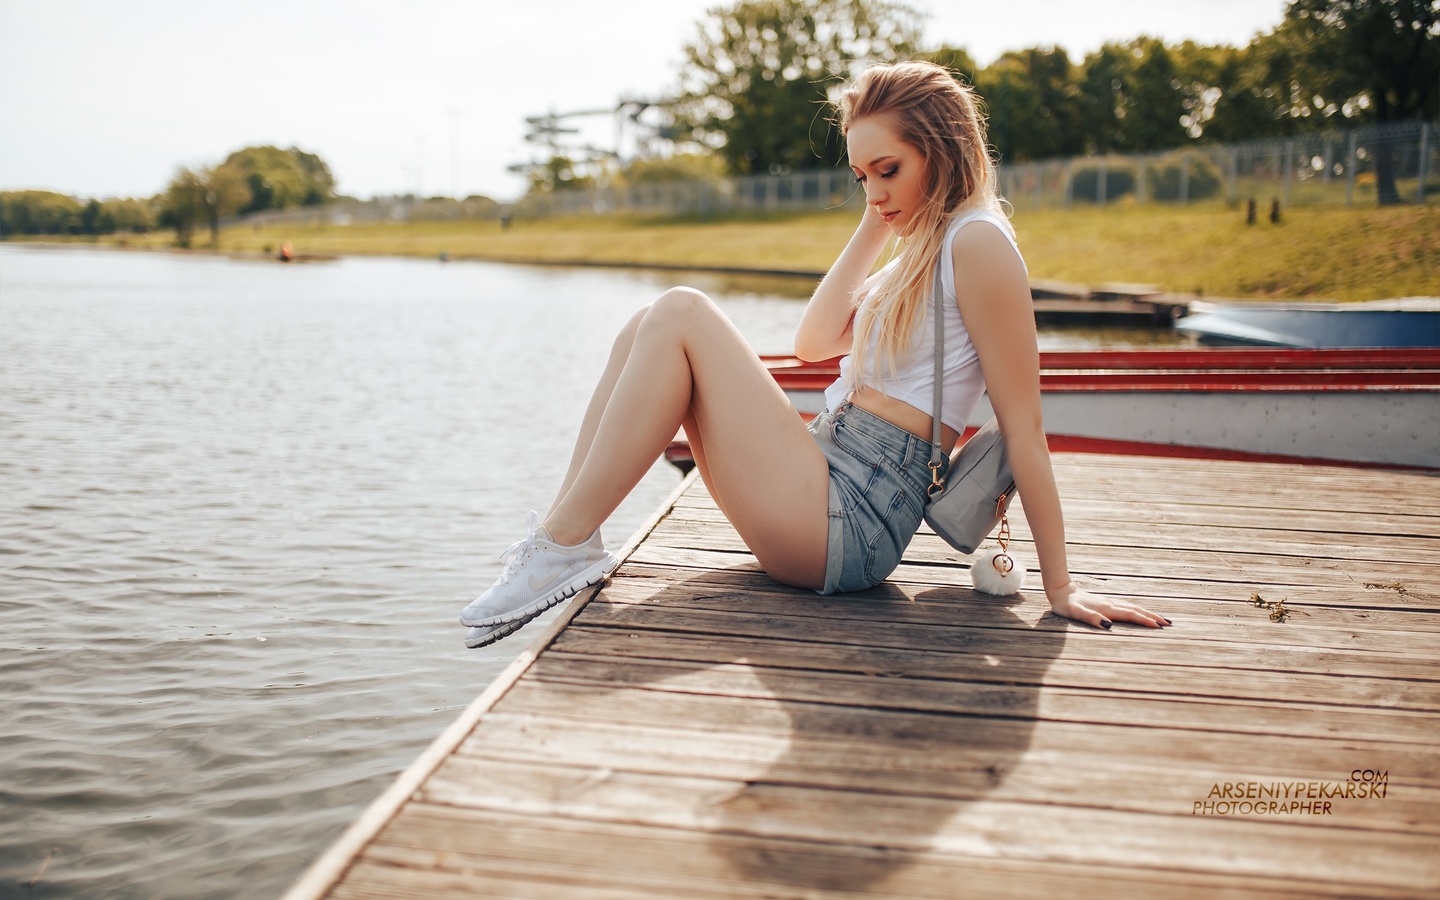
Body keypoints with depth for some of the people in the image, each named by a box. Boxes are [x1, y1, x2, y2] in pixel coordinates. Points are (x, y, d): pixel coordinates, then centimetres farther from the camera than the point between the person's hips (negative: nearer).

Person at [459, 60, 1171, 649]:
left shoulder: (977, 240, -9)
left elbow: (1024, 427, -12)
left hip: (846, 523, -9)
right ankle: (562, 534, -6)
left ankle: (565, 547, -14)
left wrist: (1060, 586, -12)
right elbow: (815, 342, 11)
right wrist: (875, 228, 10)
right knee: (648, 328, 3)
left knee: (680, 315, -16)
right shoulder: (922, 249, 20)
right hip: (827, 486, 9)